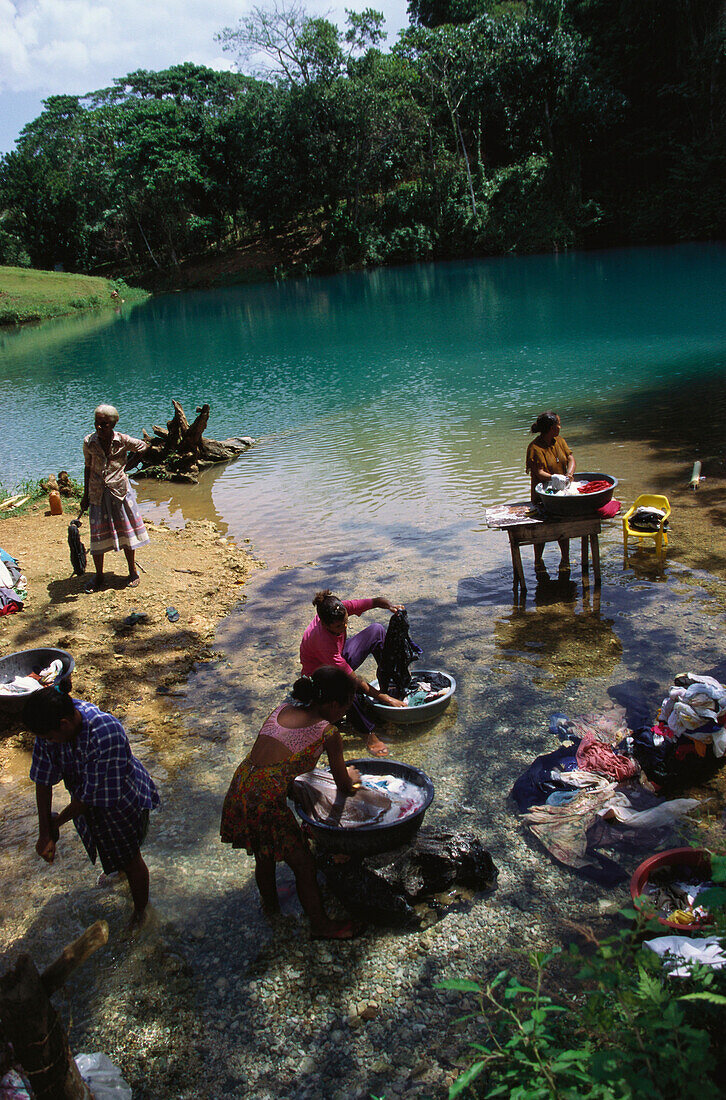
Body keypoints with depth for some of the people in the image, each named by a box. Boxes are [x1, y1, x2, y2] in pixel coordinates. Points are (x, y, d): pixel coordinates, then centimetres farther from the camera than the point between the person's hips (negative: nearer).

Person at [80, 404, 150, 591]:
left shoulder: (123, 440, -9)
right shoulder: (89, 442, -5)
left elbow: (144, 447, 11)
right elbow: (88, 468, 7)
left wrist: (130, 463, 4)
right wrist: (86, 495, 9)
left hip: (120, 491, -1)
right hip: (97, 494, 1)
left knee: (126, 532, 6)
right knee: (97, 534, 3)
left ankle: (132, 572, 23)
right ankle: (99, 577, 17)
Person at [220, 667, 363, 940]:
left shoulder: (281, 710, 14)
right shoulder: (328, 732, -3)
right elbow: (344, 785, 9)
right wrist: (350, 778, 33)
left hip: (238, 791, 7)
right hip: (267, 801, -7)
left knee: (263, 856, 32)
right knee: (304, 866, 15)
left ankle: (270, 906, 54)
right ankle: (320, 925, 31)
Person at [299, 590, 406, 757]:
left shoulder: (341, 609, -25)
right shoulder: (322, 641, -40)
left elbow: (376, 601, -17)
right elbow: (353, 679, -36)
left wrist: (389, 605, -41)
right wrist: (384, 698, -34)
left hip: (341, 658, 8)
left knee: (376, 629, -6)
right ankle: (368, 733, -28)